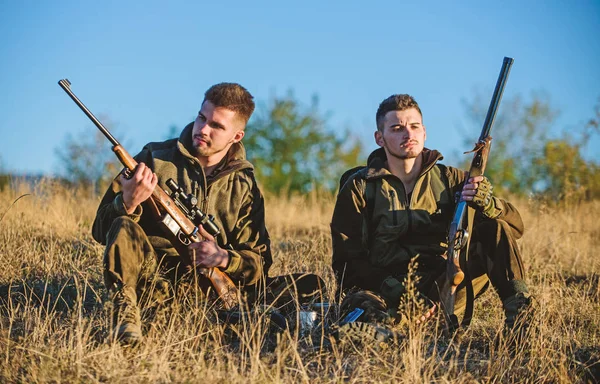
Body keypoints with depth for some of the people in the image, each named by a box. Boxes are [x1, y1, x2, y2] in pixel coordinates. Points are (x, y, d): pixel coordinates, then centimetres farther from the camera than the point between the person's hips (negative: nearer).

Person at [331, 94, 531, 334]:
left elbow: (515, 226, 6)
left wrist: (488, 204, -19)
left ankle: (516, 308, -22)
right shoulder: (359, 188, 4)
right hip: (390, 295, -3)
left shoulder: (449, 179, 10)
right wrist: (393, 291, -19)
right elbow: (346, 262, 0)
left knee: (494, 225, -13)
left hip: (443, 289, 3)